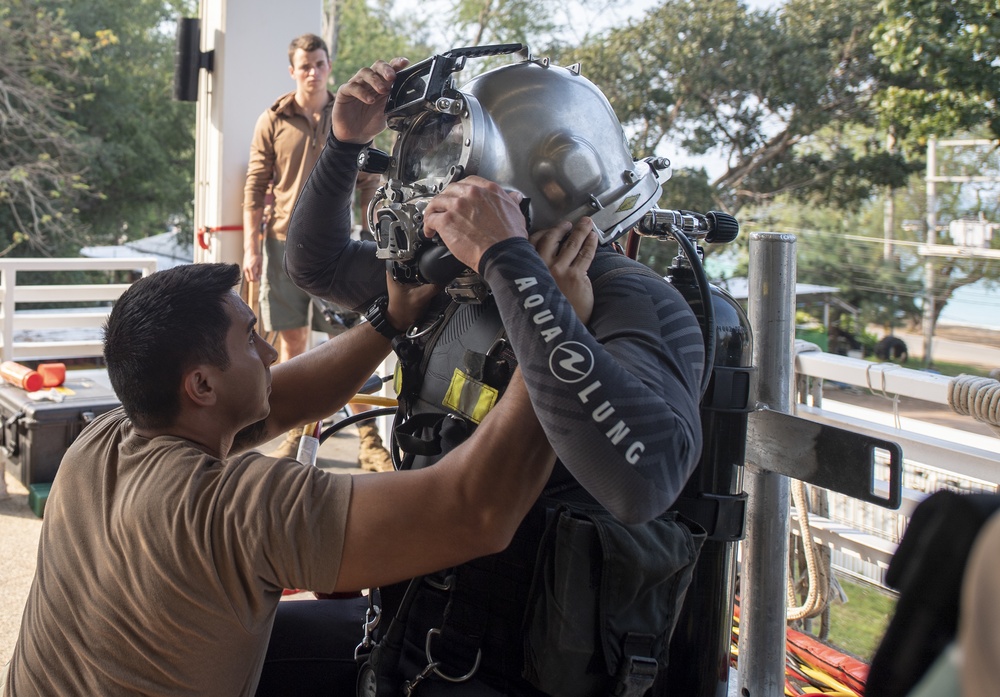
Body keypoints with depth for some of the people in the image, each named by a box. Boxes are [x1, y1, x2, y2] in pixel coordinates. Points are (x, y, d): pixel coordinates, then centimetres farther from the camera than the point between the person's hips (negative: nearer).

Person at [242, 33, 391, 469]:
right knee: (292, 339, 6)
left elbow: (367, 186, 9)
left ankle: (368, 439, 2)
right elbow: (255, 187, 4)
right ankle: (297, 431, 18)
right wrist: (251, 247, -1)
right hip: (285, 241, 1)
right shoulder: (273, 122, 4)